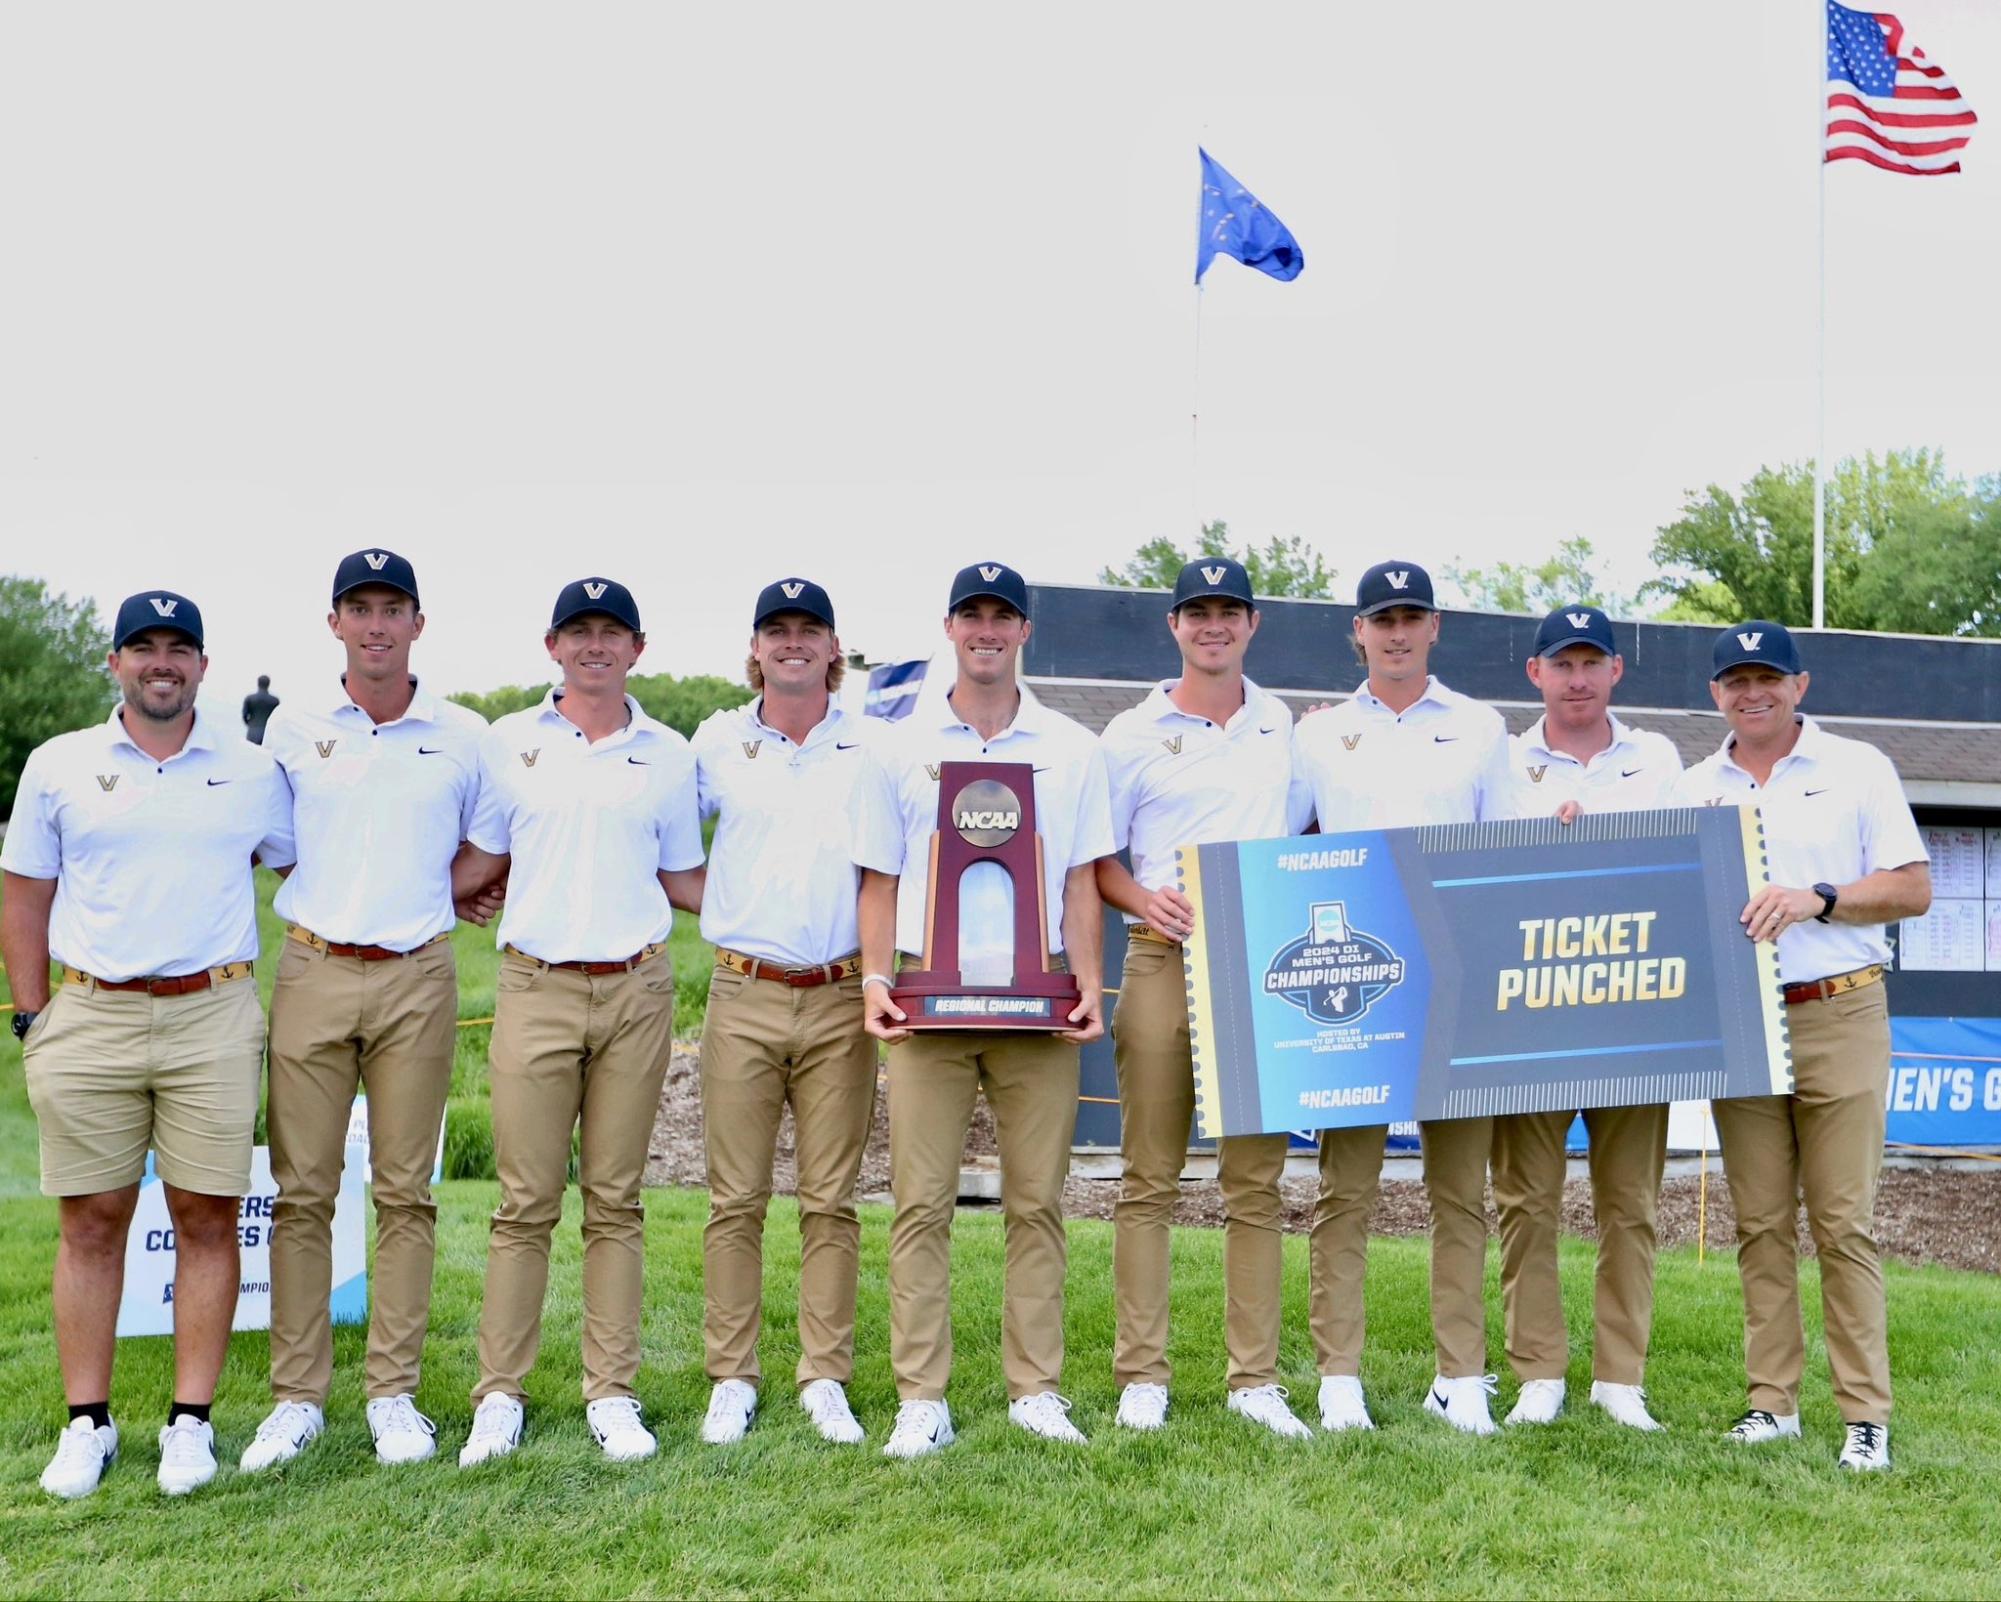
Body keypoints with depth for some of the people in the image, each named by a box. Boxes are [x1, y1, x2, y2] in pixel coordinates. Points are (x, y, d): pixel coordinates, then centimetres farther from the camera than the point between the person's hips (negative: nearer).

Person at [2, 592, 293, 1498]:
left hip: (213, 1018, 0)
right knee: (91, 1222, 3)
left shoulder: (253, 773, 9)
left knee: (206, 1219, 0)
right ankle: (87, 1424, 13)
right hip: (90, 1018, 0)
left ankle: (190, 1422, 9)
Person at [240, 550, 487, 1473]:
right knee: (301, 1191, 1)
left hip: (417, 979, 0)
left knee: (405, 1193, 3)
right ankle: (297, 1397, 10)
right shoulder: (291, 729, 7)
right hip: (313, 973, 0)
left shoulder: (464, 737, 6)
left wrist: (424, 898, 3)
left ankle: (394, 1395, 11)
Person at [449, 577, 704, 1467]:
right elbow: (478, 863, 13)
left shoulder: (668, 754, 11)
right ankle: (499, 1396, 9)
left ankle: (612, 1394, 13)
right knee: (525, 1202, -1)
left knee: (616, 1201, 6)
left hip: (637, 989, 1)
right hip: (537, 989, -1)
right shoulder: (508, 742, 8)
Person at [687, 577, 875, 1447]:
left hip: (841, 1000, 0)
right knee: (735, 1200, 2)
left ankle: (825, 1379, 12)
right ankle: (731, 1379, 12)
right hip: (744, 996, 0)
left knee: (831, 1200, 4)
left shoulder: (875, 747, 5)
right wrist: (719, 906, 4)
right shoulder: (716, 741, 7)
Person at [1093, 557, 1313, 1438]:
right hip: (1164, 964, -2)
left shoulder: (1290, 728, 13)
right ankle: (1142, 1377, 9)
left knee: (1257, 1180, 5)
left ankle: (1255, 1378, 12)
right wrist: (1142, 900, -13)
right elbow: (1091, 861, 6)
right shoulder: (1133, 734, 6)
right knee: (1150, 1179, 2)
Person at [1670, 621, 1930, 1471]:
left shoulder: (1857, 768, 5)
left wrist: (1816, 898, -14)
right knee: (1761, 1224, 6)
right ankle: (1772, 1401, 13)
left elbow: (1914, 890, 1)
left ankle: (1866, 1414, 3)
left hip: (1838, 1018, -3)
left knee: (1844, 1224, -4)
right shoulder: (1691, 791, 13)